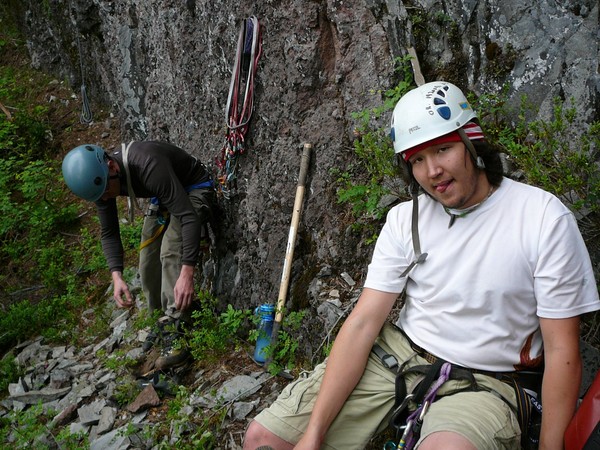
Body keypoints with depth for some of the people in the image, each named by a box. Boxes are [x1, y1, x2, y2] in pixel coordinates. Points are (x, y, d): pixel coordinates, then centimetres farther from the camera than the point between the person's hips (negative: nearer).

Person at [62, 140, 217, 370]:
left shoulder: (148, 166, -40)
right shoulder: (99, 178, -16)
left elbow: (189, 216, -42)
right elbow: (109, 233, -5)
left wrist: (186, 273, -48)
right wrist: (116, 276, -19)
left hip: (195, 191, -7)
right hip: (162, 197, 8)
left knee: (171, 251, -28)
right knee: (148, 261, 3)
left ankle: (175, 335, -24)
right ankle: (163, 320, 25)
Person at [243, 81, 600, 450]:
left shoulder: (544, 217, -10)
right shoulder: (405, 219, 1)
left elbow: (561, 350, -8)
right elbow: (363, 322, -6)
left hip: (484, 381, -3)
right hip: (397, 353, 4)